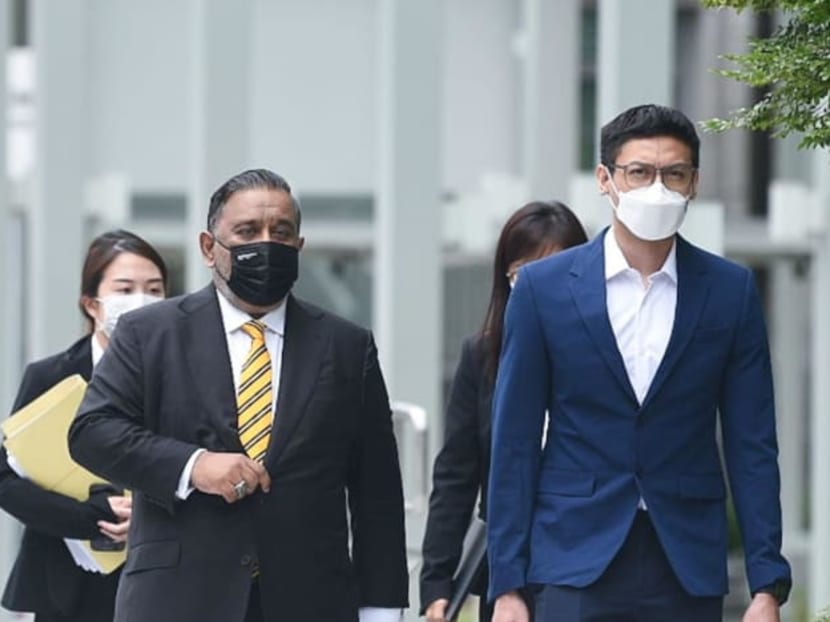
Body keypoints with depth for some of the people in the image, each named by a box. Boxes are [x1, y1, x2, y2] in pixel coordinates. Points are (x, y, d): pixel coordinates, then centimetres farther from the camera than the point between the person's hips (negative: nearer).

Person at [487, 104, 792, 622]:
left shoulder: (731, 291, 4)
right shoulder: (545, 287, 1)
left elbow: (752, 444, 5)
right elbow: (515, 443, 2)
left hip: (689, 568, 1)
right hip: (577, 560, -1)